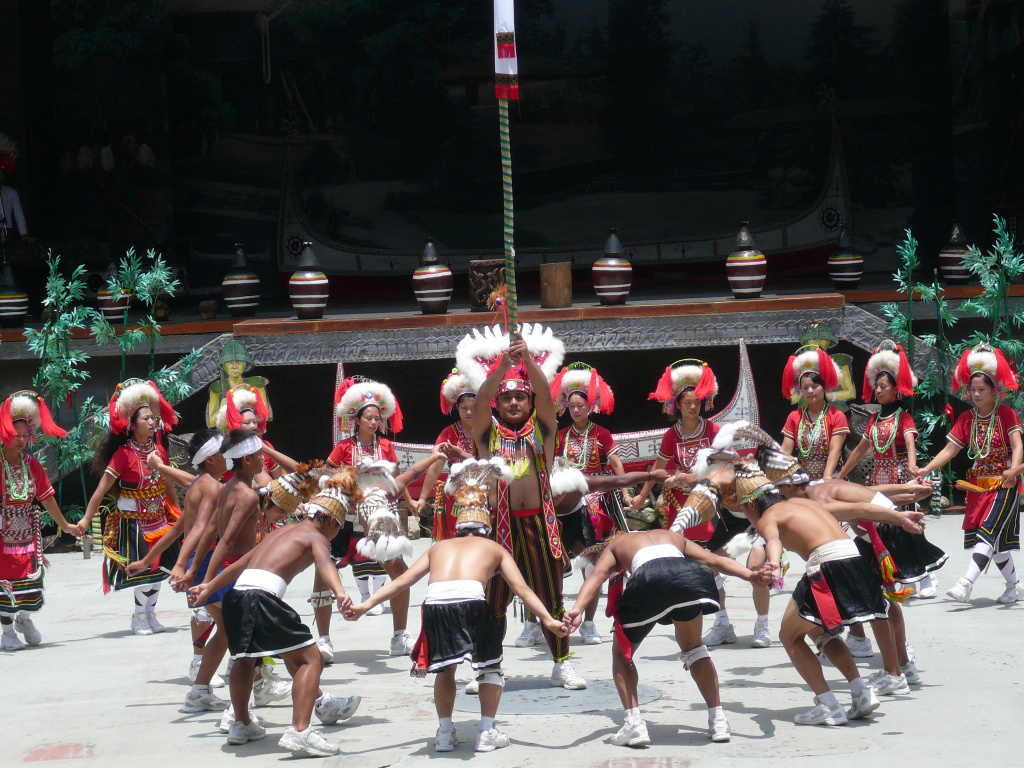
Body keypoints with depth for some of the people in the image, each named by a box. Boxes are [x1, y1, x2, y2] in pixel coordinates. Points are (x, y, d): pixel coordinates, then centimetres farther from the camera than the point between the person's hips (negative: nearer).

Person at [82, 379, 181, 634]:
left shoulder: (159, 450, 3)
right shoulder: (123, 454, -15)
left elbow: (167, 485, 15)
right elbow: (102, 488, -16)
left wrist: (178, 514, 18)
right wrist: (86, 519, -18)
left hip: (158, 518, 6)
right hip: (133, 520, -6)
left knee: (160, 567, 6)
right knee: (145, 568, -6)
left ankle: (149, 614, 21)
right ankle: (139, 618, 10)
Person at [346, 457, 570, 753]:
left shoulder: (439, 547, 33)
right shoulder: (494, 548, 29)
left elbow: (401, 581, 29)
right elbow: (522, 589, 18)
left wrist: (366, 605, 30)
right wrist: (547, 619, 14)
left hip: (435, 604, 2)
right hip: (471, 603, -2)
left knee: (444, 668, 28)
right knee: (491, 666, 23)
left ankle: (445, 732, 25)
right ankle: (487, 732, 19)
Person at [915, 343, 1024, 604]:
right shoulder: (967, 419, 6)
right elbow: (950, 449, 2)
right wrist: (926, 469, -11)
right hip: (978, 485, 6)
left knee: (988, 533, -17)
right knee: (996, 540, 8)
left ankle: (966, 584, -29)